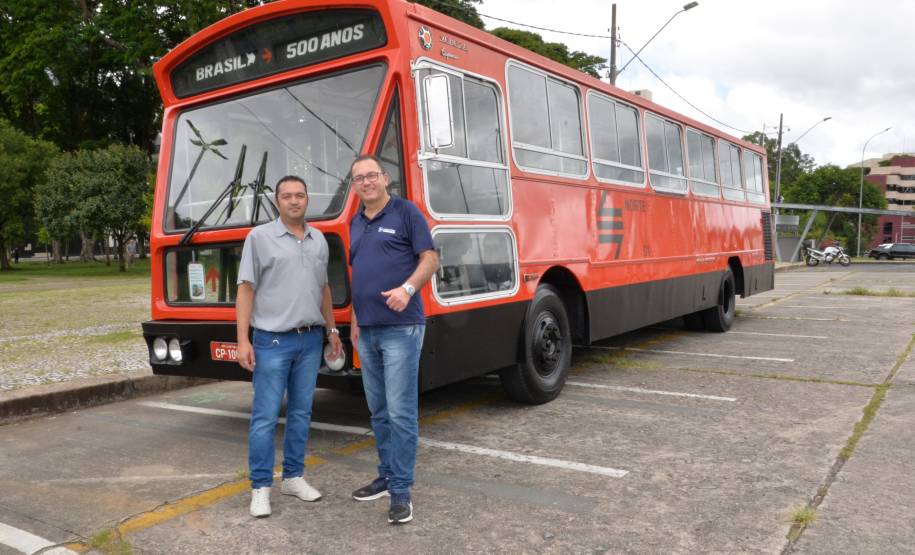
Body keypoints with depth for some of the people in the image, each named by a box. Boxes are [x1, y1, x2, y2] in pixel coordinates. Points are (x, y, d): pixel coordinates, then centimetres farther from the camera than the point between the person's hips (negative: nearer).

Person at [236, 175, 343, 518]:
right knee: (265, 416, -1)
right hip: (272, 341, -5)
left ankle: (293, 477, 23)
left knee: (301, 413, 11)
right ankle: (260, 487, 9)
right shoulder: (260, 237, -3)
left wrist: (331, 329, 16)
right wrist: (243, 340, -12)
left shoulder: (318, 240, 11)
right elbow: (245, 290, -6)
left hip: (310, 340, 5)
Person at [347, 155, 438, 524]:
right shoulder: (356, 223, 16)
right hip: (367, 330, 7)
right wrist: (354, 321, 16)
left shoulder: (406, 212, -3)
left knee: (401, 412, -6)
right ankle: (387, 476, 25)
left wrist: (408, 288, -24)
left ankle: (401, 490, 1)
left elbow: (430, 259, -7)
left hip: (401, 328, -7)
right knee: (378, 411, 13)